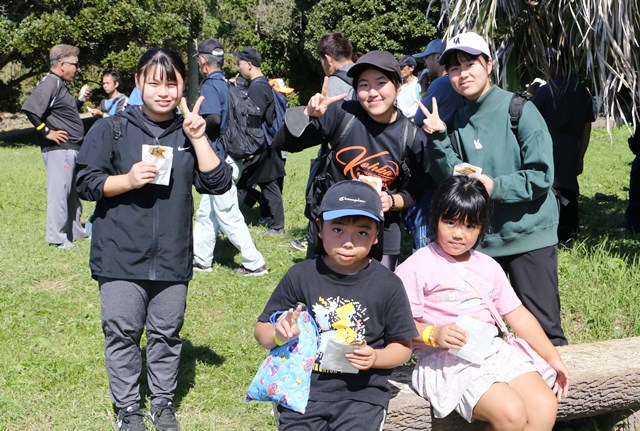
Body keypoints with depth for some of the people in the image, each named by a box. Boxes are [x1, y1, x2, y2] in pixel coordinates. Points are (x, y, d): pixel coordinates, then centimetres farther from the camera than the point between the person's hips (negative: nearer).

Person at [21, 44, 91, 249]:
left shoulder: (61, 85, 15)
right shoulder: (50, 83, -15)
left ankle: (75, 231, 29)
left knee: (72, 192, 18)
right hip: (59, 149, -10)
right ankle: (57, 237, 2)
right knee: (59, 192, -5)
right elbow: (29, 109, -25)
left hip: (71, 148, 10)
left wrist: (80, 100, 12)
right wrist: (46, 133, -19)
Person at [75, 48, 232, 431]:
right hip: (121, 256, -2)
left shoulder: (189, 132, 5)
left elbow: (218, 183, -3)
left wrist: (198, 138, -12)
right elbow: (86, 182, -3)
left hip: (173, 259, 2)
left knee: (167, 333, 12)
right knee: (122, 333, 6)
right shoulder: (112, 129, -2)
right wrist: (128, 180, -18)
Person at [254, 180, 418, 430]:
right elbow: (262, 329, 7)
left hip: (361, 393, -1)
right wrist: (279, 336, -15)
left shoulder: (388, 285, -1)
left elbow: (403, 346, 6)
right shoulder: (300, 276, 1)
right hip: (304, 388, 1)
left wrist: (375, 358, -14)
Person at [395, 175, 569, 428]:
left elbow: (517, 314, 19)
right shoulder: (416, 267, -3)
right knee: (512, 414, -27)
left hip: (493, 349, 7)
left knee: (545, 407, -15)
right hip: (446, 359, -7)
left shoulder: (488, 267, 18)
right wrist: (434, 334, -25)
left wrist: (551, 356, 15)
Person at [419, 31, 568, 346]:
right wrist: (438, 139, -10)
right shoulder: (458, 119, 6)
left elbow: (541, 176, -13)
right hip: (480, 238, 5)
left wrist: (495, 186, -22)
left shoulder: (519, 110, -9)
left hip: (529, 235, -5)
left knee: (543, 326, 1)